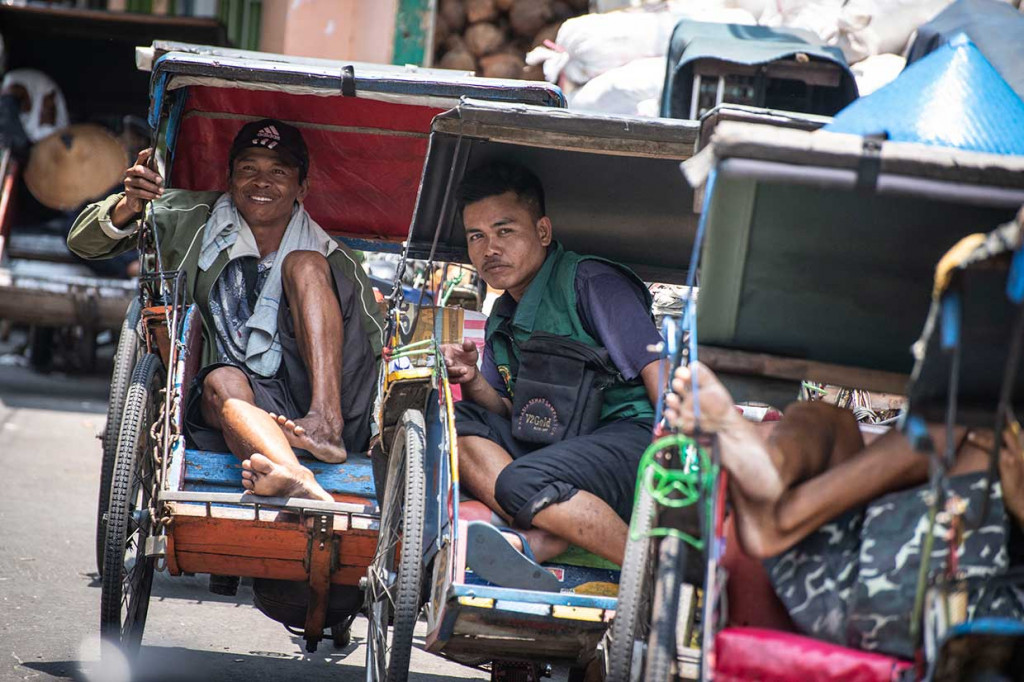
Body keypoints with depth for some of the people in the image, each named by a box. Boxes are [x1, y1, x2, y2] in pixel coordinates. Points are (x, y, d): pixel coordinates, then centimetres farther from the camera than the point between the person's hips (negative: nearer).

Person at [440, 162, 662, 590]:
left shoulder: (591, 282, -3)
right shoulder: (503, 321, 21)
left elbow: (658, 370, -11)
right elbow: (512, 416, 19)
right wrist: (473, 382, -2)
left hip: (632, 433, -8)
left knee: (523, 482, -33)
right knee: (453, 422, -10)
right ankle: (534, 541, -34)